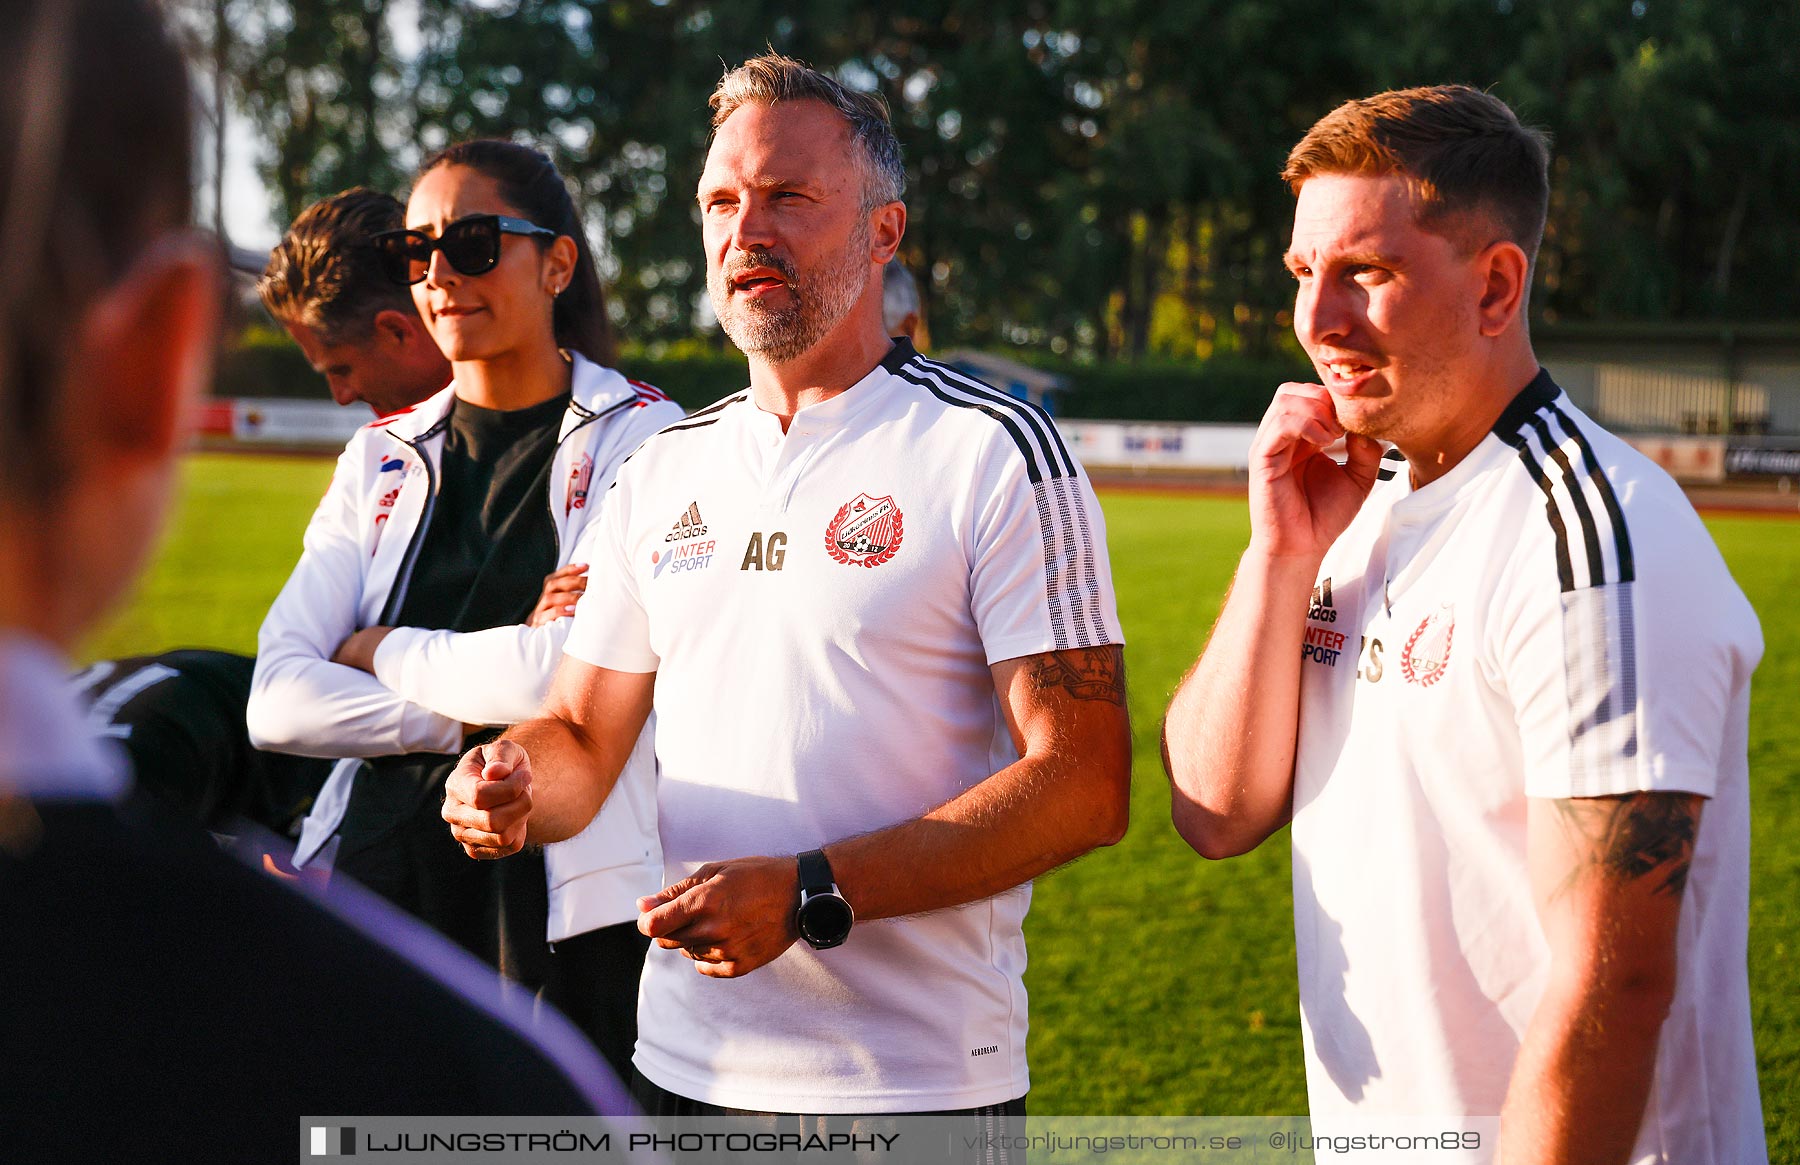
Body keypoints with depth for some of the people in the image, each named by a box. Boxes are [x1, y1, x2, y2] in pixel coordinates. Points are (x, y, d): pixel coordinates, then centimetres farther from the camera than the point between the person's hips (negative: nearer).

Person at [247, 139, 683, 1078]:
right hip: (379, 869, 4)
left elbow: (579, 675, -17)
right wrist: (475, 718, -11)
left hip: (567, 895, -4)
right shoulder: (382, 457, 12)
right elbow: (277, 702, 2)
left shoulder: (642, 438, -3)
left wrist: (379, 649, -2)